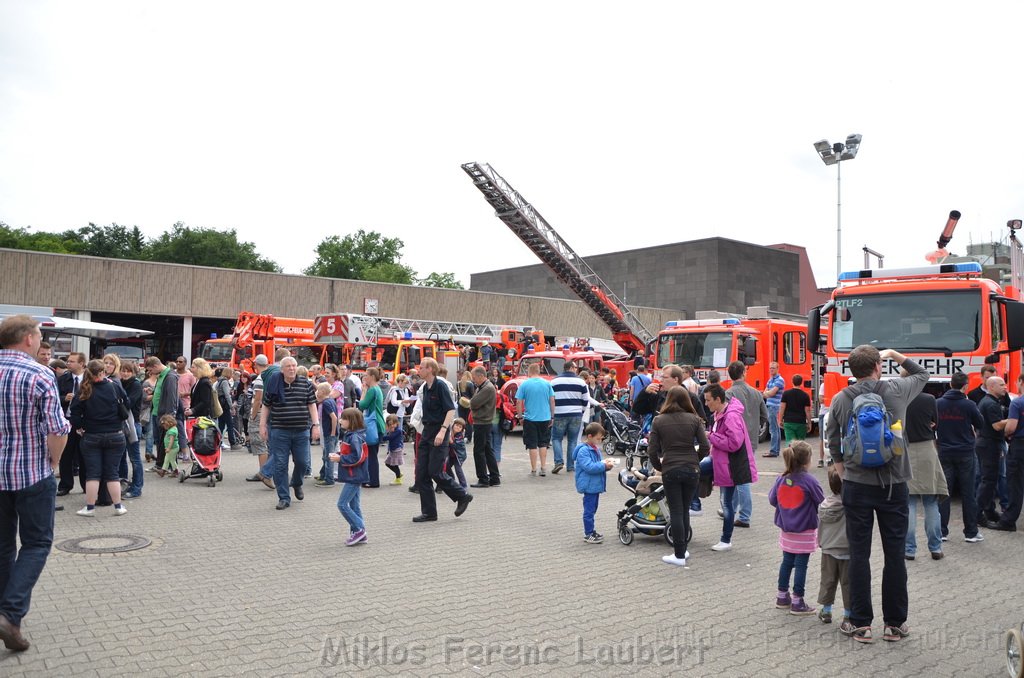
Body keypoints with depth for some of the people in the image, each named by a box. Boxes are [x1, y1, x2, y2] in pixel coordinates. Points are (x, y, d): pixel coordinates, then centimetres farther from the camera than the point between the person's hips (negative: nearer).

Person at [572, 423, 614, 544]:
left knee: (592, 509, 17)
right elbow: (589, 467, -25)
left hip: (595, 485, 9)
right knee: (589, 510, -4)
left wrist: (606, 463, 2)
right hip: (589, 485, -9)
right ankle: (588, 535, 2)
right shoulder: (583, 451, -18)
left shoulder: (595, 449, 12)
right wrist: (604, 465, -23)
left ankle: (590, 530, 28)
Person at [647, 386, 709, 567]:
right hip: (691, 470, 2)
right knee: (685, 510, 14)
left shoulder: (658, 421, -3)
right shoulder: (694, 419, -1)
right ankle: (682, 550, 21)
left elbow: (652, 450, -5)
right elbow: (705, 447, -3)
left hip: (669, 471, -2)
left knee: (676, 512, 3)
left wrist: (659, 466, 12)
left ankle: (679, 555, 5)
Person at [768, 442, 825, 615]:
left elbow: (772, 499, 5)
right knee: (801, 565, 2)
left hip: (786, 530, 5)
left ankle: (782, 596, 25)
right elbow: (822, 503, -9)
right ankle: (797, 602, 7)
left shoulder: (781, 479, -4)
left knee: (787, 561, 17)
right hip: (805, 532, -5)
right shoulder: (810, 481, -18)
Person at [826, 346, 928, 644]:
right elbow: (922, 374, 17)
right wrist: (894, 354, 21)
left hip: (856, 485, 1)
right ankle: (894, 624, 18)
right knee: (894, 555, 9)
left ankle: (861, 624, 12)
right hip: (893, 485, -1)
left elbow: (834, 445, 5)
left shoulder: (840, 400, -2)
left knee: (859, 554, 7)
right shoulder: (896, 390, -5)